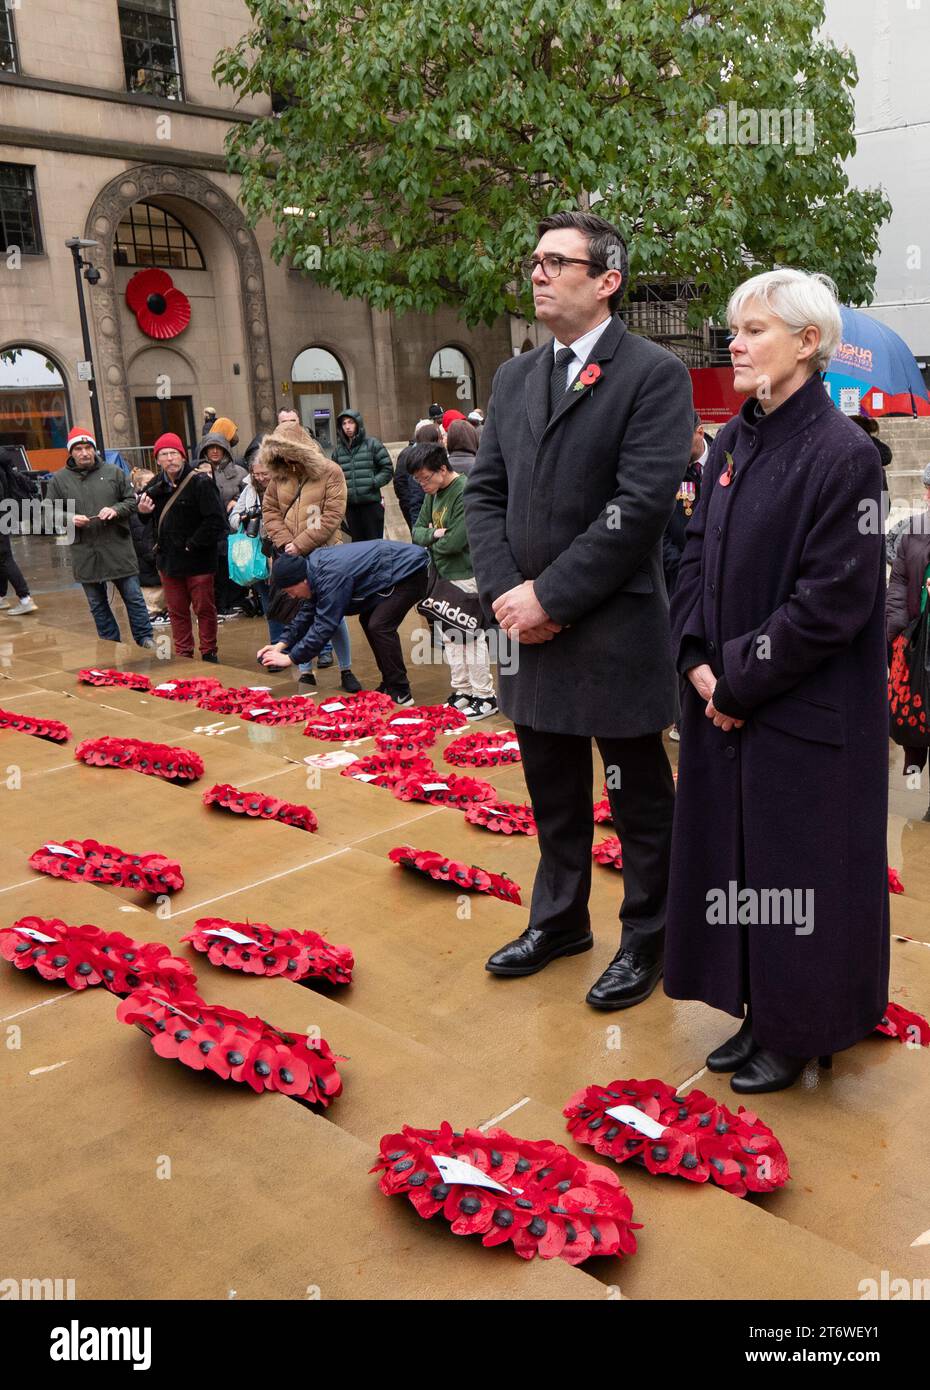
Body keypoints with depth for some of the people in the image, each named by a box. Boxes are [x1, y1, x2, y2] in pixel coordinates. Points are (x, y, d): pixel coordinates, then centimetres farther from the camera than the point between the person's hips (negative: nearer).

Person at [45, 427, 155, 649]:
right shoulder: (59, 479, 3)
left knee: (133, 597, 5)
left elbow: (132, 500, 6)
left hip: (118, 548, -1)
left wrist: (116, 510, -13)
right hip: (85, 553, 1)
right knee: (97, 604, 11)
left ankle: (145, 639, 17)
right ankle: (111, 645, 23)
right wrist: (68, 518, -13)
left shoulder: (114, 472, 2)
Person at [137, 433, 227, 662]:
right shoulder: (156, 487, 8)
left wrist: (192, 545, -17)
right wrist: (143, 512, -2)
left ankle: (209, 653, 19)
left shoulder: (200, 483, -13)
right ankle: (183, 655, 23)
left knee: (204, 609, 6)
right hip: (168, 559, 6)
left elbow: (216, 521, -20)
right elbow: (154, 522, 21)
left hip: (197, 560, -6)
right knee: (177, 611, 13)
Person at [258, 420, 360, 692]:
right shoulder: (280, 474, 6)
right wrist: (284, 542, -8)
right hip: (291, 557, 3)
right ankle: (306, 672, 16)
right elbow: (270, 510, 8)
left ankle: (346, 671, 16)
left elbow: (331, 517, -12)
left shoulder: (330, 472, -6)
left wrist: (300, 545, -15)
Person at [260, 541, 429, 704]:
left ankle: (399, 694, -7)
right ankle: (389, 686, 20)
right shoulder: (314, 566, 1)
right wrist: (283, 644, 6)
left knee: (379, 626, -17)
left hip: (411, 571, -10)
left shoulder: (331, 577, -28)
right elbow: (308, 611, 12)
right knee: (368, 621, 13)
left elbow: (324, 626, -25)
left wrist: (291, 658, -17)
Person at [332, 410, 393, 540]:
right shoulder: (338, 449, 9)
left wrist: (373, 483, -11)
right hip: (350, 505, 3)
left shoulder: (372, 444, 0)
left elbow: (388, 469, -1)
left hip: (371, 502, -3)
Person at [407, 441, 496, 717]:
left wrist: (432, 542, -4)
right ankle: (462, 691, 25)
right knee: (449, 635, 14)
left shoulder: (466, 492, -19)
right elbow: (418, 530, 9)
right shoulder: (433, 492, 8)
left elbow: (454, 541, -24)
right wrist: (434, 534, -13)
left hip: (466, 577, -9)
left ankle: (485, 696, 8)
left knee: (471, 636, -2)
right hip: (442, 576, 9)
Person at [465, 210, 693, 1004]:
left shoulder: (655, 374, -8)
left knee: (640, 804, 9)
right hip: (530, 631, 6)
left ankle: (646, 941, 28)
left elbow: (642, 506, -17)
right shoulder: (514, 377, 12)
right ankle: (560, 921, 38)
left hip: (616, 634, -6)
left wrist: (549, 594, -16)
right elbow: (485, 492, 10)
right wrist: (505, 590, -6)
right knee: (554, 798, 19)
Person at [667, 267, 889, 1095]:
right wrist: (699, 661, -4)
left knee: (797, 868, 6)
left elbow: (834, 601, -18)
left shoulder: (844, 455, -14)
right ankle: (758, 1016, 32)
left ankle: (800, 1035, 26)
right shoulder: (732, 444, 8)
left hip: (806, 713, -7)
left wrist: (739, 681, -15)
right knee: (736, 858, 14)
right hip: (725, 703, 7)